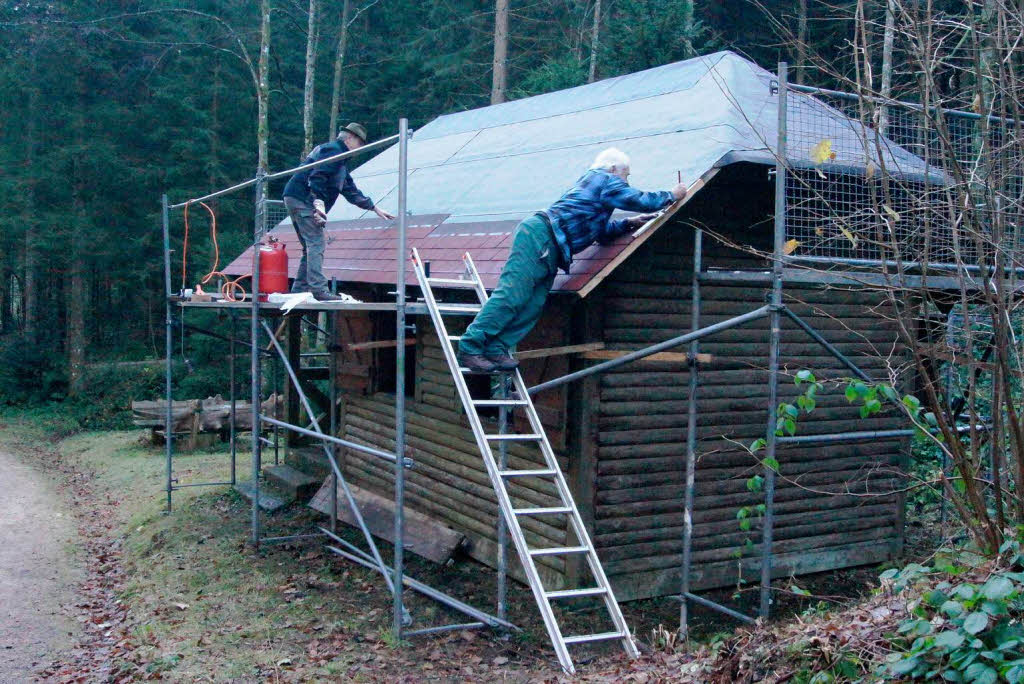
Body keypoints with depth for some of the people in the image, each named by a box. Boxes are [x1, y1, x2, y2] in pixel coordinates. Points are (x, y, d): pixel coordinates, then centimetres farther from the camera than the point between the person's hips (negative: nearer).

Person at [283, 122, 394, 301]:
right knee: (316, 244, -16)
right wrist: (318, 202, -33)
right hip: (302, 199, -11)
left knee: (311, 247, 13)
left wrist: (374, 208, 33)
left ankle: (299, 290, 14)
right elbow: (317, 177, -21)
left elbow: (350, 189, 33)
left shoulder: (340, 159, 28)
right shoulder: (333, 150, -6)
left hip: (295, 199, 11)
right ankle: (319, 290, -22)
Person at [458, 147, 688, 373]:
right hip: (539, 235, -10)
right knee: (511, 295, -18)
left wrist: (629, 223, 29)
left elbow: (602, 232, 37)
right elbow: (642, 201, -2)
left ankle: (496, 350, -9)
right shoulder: (605, 180, 4)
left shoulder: (590, 181, 34)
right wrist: (671, 195, 14)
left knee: (533, 305, -2)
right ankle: (470, 348, -23)